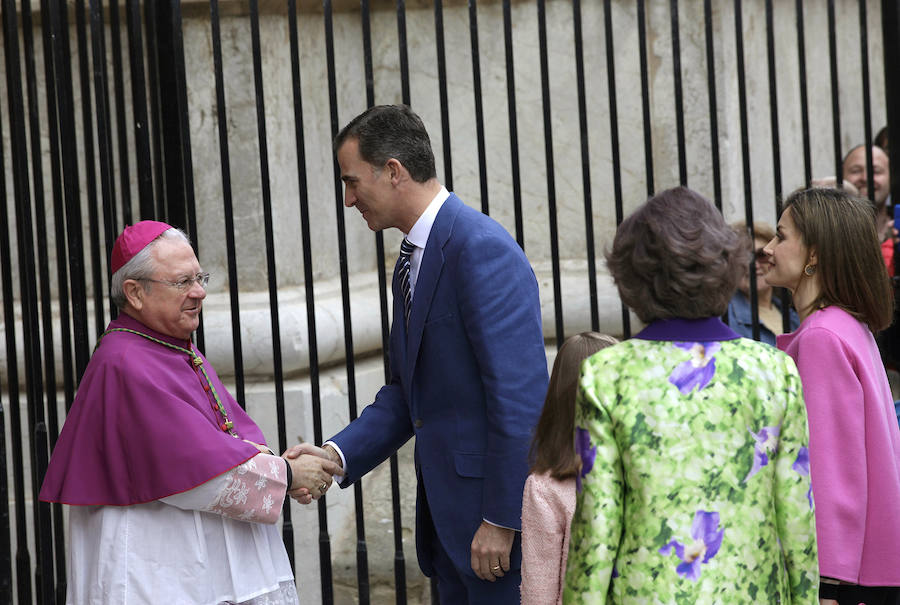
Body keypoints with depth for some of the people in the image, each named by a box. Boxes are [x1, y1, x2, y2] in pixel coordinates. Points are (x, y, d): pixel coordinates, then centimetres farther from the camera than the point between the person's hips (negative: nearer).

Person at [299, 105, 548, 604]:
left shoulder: (482, 249, -17)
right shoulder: (413, 260, 15)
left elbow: (519, 397, -21)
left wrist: (501, 520, -21)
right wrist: (337, 454, 1)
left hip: (500, 507, -9)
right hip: (450, 512, 9)